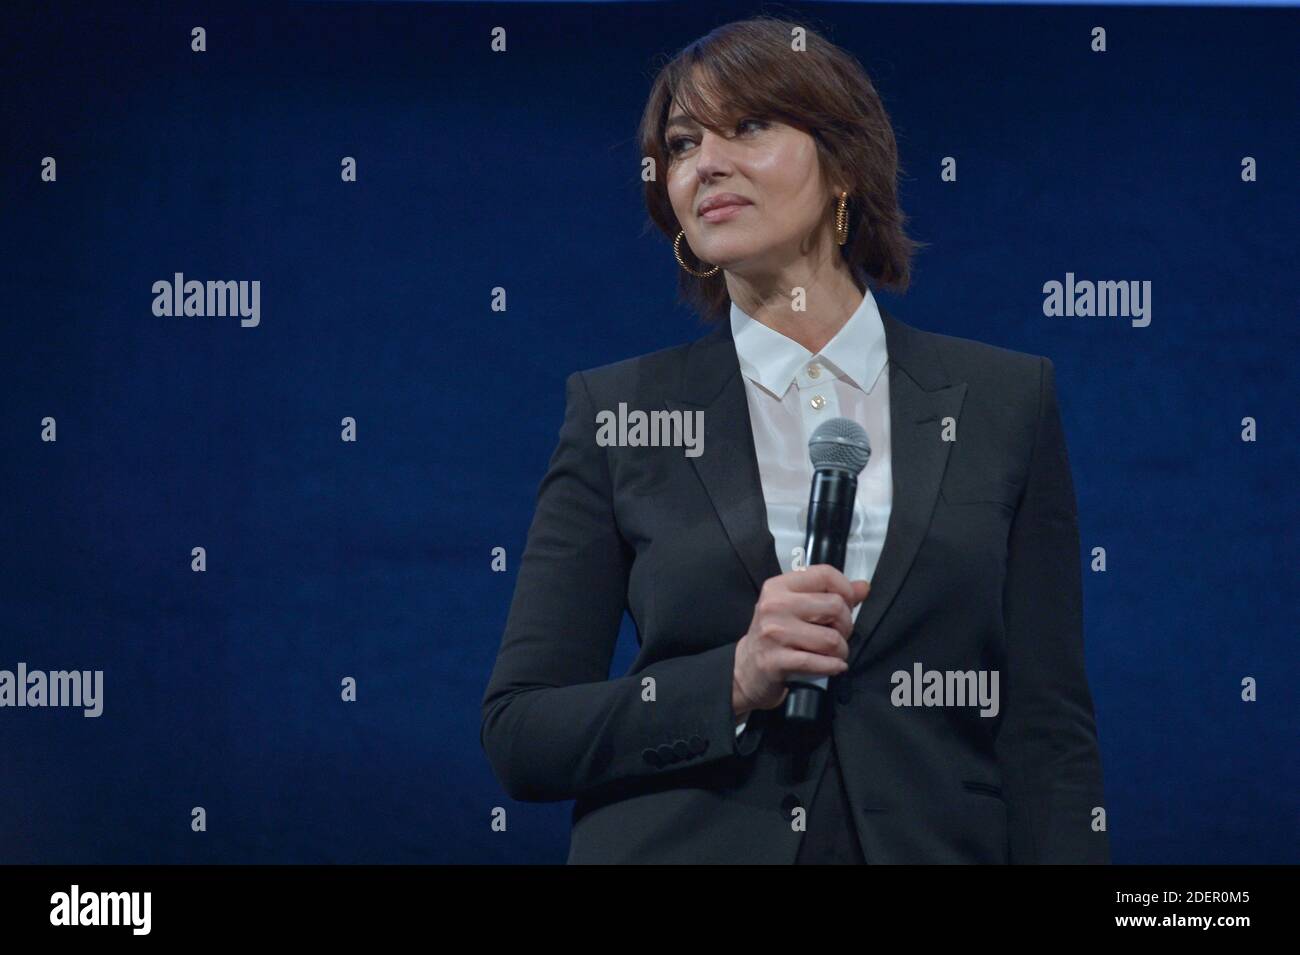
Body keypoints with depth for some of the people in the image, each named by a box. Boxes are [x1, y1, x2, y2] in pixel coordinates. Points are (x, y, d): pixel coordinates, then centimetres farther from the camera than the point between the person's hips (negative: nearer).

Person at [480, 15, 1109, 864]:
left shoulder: (1003, 402, 3)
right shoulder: (616, 410, 2)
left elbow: (1049, 728, 1)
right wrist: (733, 682, -15)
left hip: (930, 841, 1)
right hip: (680, 842, 0)